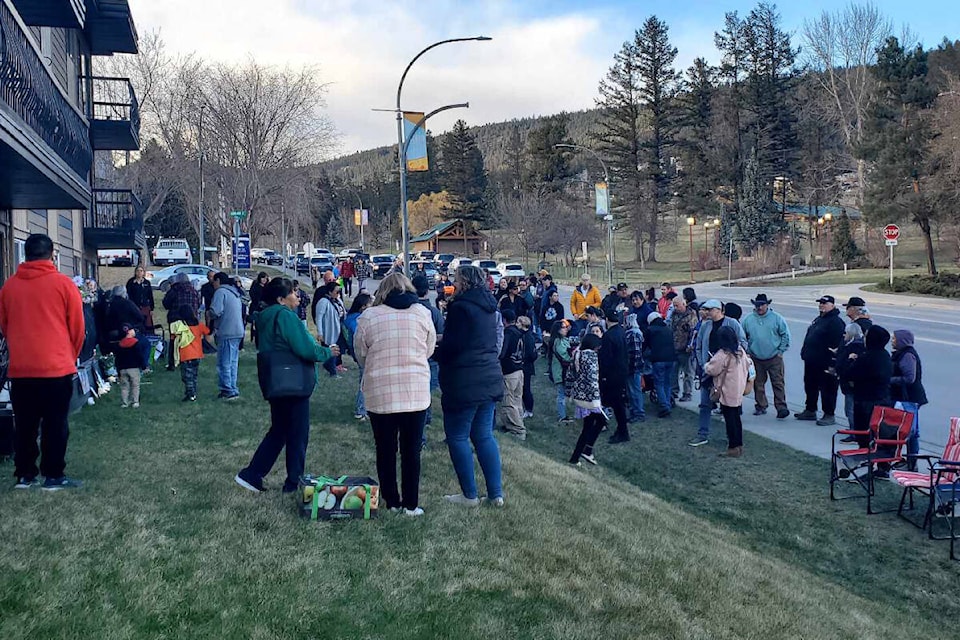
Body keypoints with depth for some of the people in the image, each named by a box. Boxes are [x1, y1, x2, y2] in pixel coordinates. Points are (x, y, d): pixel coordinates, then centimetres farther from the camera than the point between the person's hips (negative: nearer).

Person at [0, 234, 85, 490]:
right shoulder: (63, 283, -5)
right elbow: (77, 327, -1)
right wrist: (71, 357, 16)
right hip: (57, 367, -3)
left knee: (25, 425, 13)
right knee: (55, 425, 5)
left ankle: (24, 475, 18)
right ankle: (54, 476, 9)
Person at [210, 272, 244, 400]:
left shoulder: (220, 292, -9)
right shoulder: (234, 292, 20)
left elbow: (215, 312, -20)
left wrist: (209, 313, 3)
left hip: (227, 333, -9)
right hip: (238, 332, 9)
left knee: (224, 363, -3)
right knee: (232, 362, 14)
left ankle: (228, 391, -3)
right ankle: (233, 390, 18)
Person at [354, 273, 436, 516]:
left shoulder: (368, 317, -4)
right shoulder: (422, 313, -2)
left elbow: (360, 355, 5)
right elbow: (429, 350, 7)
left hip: (380, 393, -1)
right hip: (416, 393, 1)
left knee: (385, 450, 12)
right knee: (412, 450, 10)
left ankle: (392, 501, 20)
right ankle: (411, 503, 15)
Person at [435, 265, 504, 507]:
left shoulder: (461, 307, -15)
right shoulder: (488, 307, 12)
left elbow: (450, 347, -19)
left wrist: (437, 355, 3)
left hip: (464, 384, -8)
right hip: (489, 378, 8)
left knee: (457, 437, 3)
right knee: (484, 435, 13)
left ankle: (470, 495, 7)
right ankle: (496, 494, 13)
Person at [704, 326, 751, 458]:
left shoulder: (723, 354, -21)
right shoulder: (741, 351, 4)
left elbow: (711, 370, -17)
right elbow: (747, 365, 14)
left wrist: (706, 365, 4)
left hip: (727, 393, -8)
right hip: (738, 392, 8)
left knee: (730, 420, -2)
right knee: (736, 418, 16)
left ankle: (733, 448, 2)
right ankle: (739, 445, 22)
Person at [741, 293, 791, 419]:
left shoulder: (776, 318, -2)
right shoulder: (748, 320, 3)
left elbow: (786, 335, 2)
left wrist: (781, 350, -3)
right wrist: (747, 352, 4)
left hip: (774, 358, -2)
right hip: (756, 359, 2)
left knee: (778, 383, -4)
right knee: (758, 384, 9)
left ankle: (781, 407, -3)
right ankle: (760, 406, 21)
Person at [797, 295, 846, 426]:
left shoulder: (836, 322, -15)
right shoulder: (818, 319, 16)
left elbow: (836, 344, -21)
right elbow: (809, 338, 24)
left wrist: (831, 363, -24)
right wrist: (804, 353, 18)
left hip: (825, 364, -10)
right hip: (811, 362, 10)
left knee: (827, 389, -1)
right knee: (810, 387, 18)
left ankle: (829, 415, 6)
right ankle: (810, 411, 30)